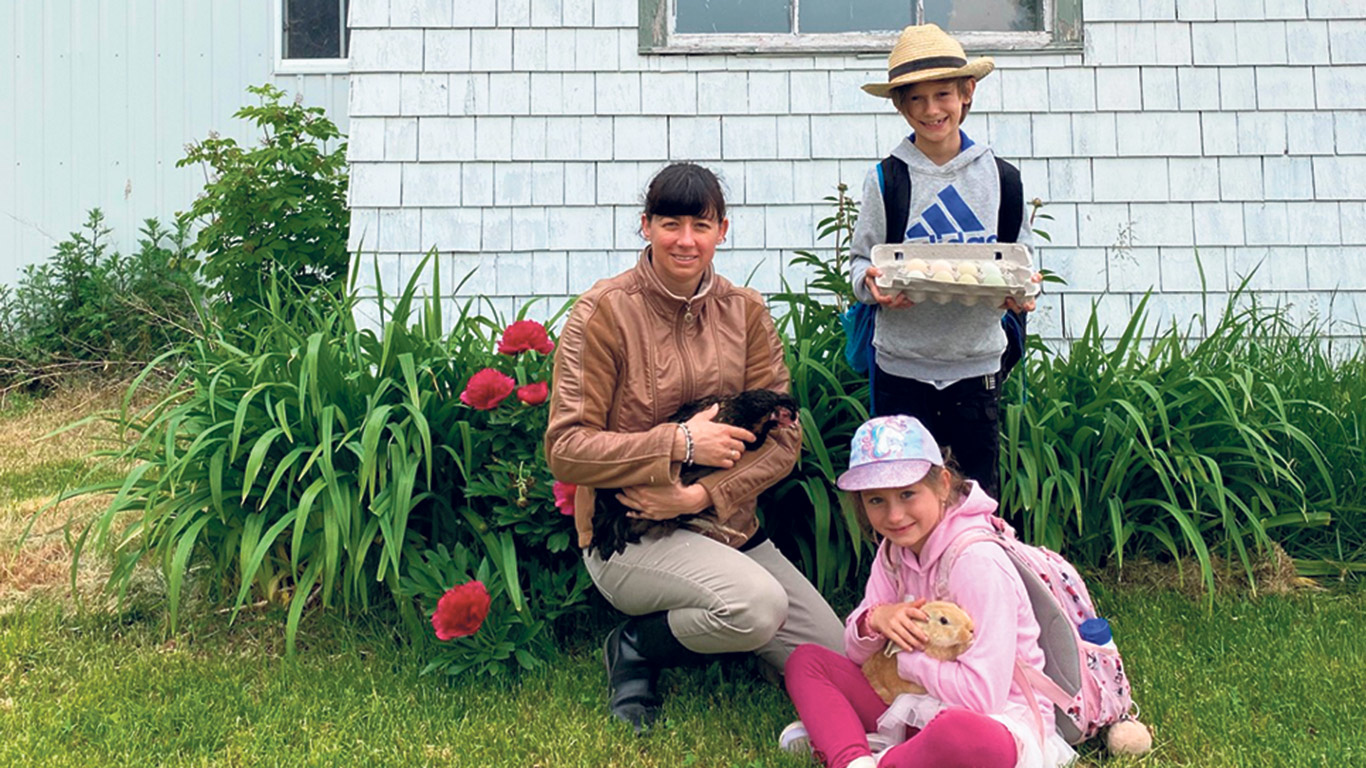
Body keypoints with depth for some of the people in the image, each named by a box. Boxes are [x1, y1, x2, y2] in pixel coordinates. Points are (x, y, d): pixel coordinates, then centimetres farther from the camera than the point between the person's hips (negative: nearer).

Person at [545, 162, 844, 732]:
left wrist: (704, 493, -16)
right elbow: (565, 449, -13)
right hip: (627, 536, -5)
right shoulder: (603, 312, -9)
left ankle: (694, 625, 17)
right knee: (759, 605, -32)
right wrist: (680, 444, -20)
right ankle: (638, 647, -2)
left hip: (728, 528, 5)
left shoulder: (745, 311, 5)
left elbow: (783, 438, 0)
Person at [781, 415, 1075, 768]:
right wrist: (873, 621, -15)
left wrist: (902, 659, -13)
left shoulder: (978, 562, -21)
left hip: (996, 720, -7)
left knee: (960, 734, -42)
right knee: (805, 660, 0)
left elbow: (982, 695, -26)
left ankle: (835, 735, -18)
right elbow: (856, 655, 7)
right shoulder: (894, 549, 3)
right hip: (923, 709, 8)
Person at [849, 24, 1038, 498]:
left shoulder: (1000, 178, 4)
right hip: (902, 365, -1)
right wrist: (872, 283, -19)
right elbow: (861, 260, 3)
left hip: (976, 364, 2)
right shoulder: (886, 179, -1)